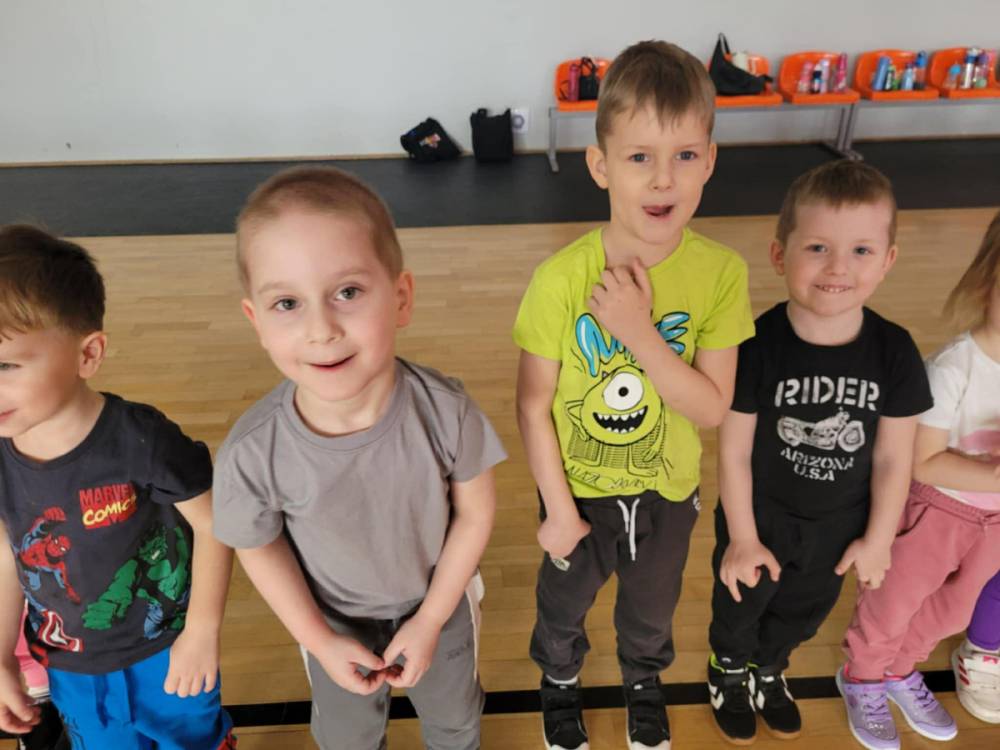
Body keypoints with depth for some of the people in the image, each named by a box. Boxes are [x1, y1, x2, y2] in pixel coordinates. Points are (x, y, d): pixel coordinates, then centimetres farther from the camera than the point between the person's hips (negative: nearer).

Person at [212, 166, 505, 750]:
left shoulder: (445, 410, -35)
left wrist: (431, 620, -11)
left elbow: (475, 512, -17)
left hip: (440, 600, 1)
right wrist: (319, 641, -7)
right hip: (336, 619, 0)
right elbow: (259, 547, -13)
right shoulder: (251, 453, -34)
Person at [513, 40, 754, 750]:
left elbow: (712, 407, -19)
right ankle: (560, 678, 60)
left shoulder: (721, 273, -20)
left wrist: (638, 331, -32)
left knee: (652, 606, 29)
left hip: (667, 490, 2)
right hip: (580, 489, -1)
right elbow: (534, 406, -16)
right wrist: (559, 509, -10)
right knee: (565, 601, 26)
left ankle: (644, 679, 63)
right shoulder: (562, 279, -26)